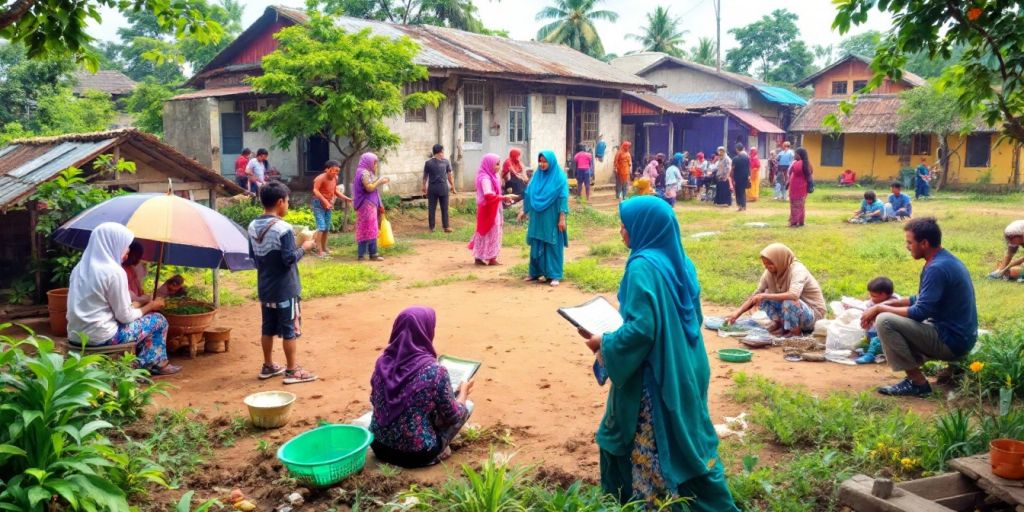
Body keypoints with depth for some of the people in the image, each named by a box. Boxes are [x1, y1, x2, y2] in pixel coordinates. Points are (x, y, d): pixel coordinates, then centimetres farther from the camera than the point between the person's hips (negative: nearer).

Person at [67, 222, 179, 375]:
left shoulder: (81, 267, 8)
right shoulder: (114, 271, -17)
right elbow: (125, 316, -12)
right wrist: (151, 306, 5)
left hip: (76, 335, 8)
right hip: (100, 337, -8)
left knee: (138, 316, 27)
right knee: (158, 320, 9)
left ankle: (141, 364, 27)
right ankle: (157, 364, 24)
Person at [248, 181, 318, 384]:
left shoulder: (253, 226, 3)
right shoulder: (283, 228, -20)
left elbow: (252, 255, 12)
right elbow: (289, 259, -20)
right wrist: (304, 247, -6)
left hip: (264, 288, 7)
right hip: (285, 289, -7)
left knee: (268, 328, 16)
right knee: (290, 330, 2)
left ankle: (268, 366, 27)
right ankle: (292, 371, 8)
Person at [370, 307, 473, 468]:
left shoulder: (383, 362, -5)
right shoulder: (435, 371, -21)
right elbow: (453, 417, -9)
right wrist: (463, 393, 13)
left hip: (380, 446, 6)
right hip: (417, 454, -5)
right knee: (468, 405, 12)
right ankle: (437, 450, 10)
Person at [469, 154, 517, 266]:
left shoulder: (490, 176, 11)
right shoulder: (485, 178, -20)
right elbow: (489, 196, -29)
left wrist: (504, 198, 3)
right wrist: (504, 197, -24)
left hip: (491, 209, 10)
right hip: (489, 210, -10)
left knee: (484, 232, 12)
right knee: (491, 232, -2)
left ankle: (479, 257, 17)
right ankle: (491, 258, 5)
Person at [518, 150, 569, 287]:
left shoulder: (559, 177, -9)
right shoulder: (537, 175, 6)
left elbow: (563, 198, -12)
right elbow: (529, 193, 12)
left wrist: (562, 218, -15)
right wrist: (524, 211, 12)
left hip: (552, 218, -5)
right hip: (537, 217, 5)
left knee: (553, 245, 1)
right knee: (536, 245, 10)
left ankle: (555, 275, 6)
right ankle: (535, 272, 20)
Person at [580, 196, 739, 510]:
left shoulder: (643, 266, -20)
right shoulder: (680, 262, 6)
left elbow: (641, 329, -25)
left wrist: (604, 343, -10)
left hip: (654, 374, -9)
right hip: (684, 368, 9)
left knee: (649, 446, 7)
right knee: (685, 437, 18)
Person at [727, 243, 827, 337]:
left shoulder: (797, 270, -26)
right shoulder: (770, 273, -7)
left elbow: (793, 295, -43)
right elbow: (756, 296, -1)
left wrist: (765, 296, -39)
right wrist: (737, 313, -12)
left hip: (813, 313, -6)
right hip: (793, 309, 6)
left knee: (789, 301, -35)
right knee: (764, 298, -8)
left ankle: (796, 332, -12)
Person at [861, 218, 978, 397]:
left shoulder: (937, 268, -23)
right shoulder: (945, 260, 9)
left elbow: (920, 313, -23)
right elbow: (923, 300, 18)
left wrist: (879, 308, -12)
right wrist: (887, 304, 7)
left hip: (951, 340, -10)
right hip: (959, 335, 10)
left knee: (884, 321, -19)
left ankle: (917, 382, -10)